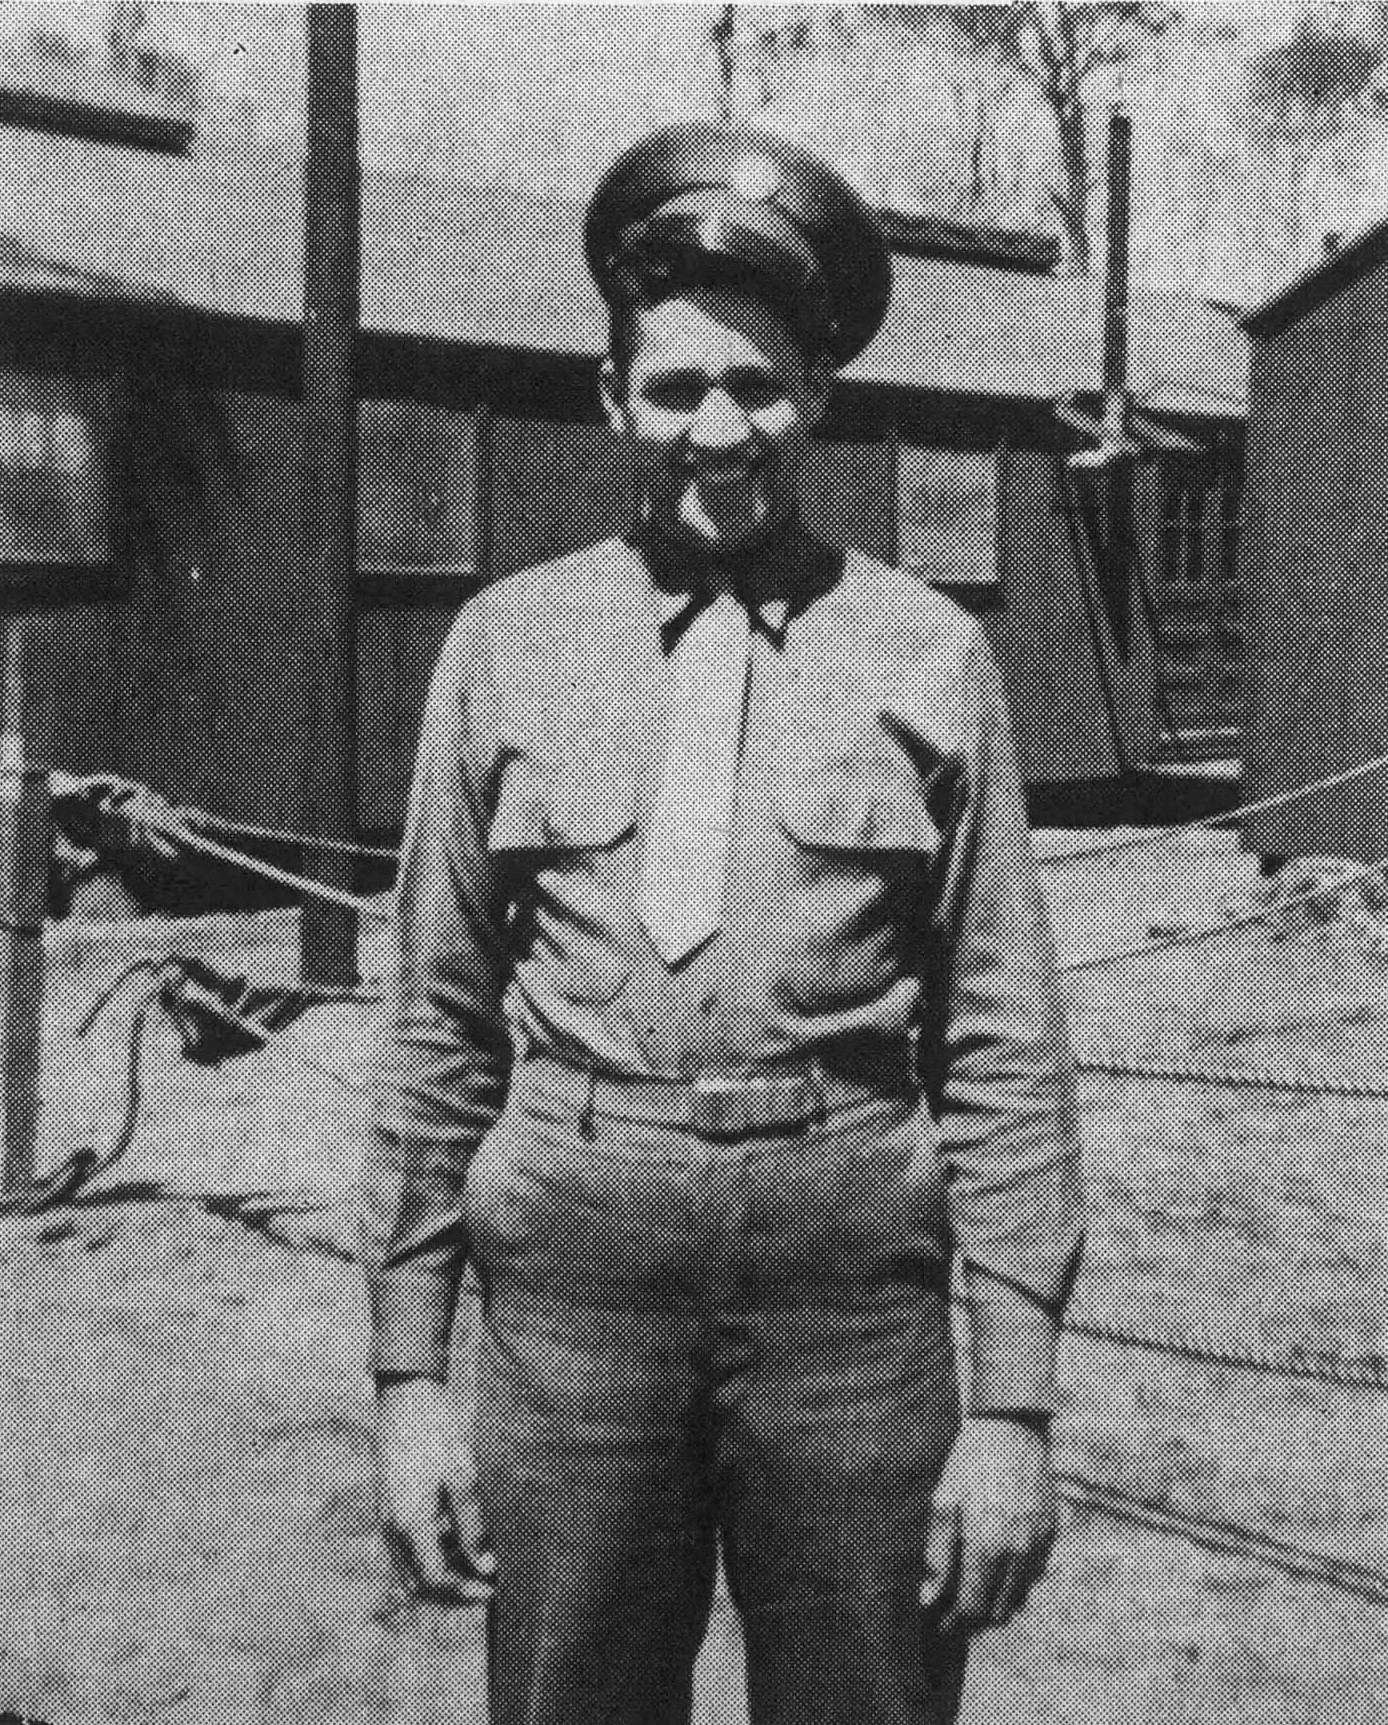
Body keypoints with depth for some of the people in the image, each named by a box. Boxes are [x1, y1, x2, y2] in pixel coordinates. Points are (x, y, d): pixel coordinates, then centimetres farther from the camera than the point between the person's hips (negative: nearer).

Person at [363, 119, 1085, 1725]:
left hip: (852, 1270, 0)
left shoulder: (926, 654, 2)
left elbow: (1002, 1048, 1)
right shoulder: (508, 643, 6)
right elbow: (439, 1020, 7)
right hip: (570, 1271, 1)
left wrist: (1014, 1402, -2)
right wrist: (408, 1373, 5)